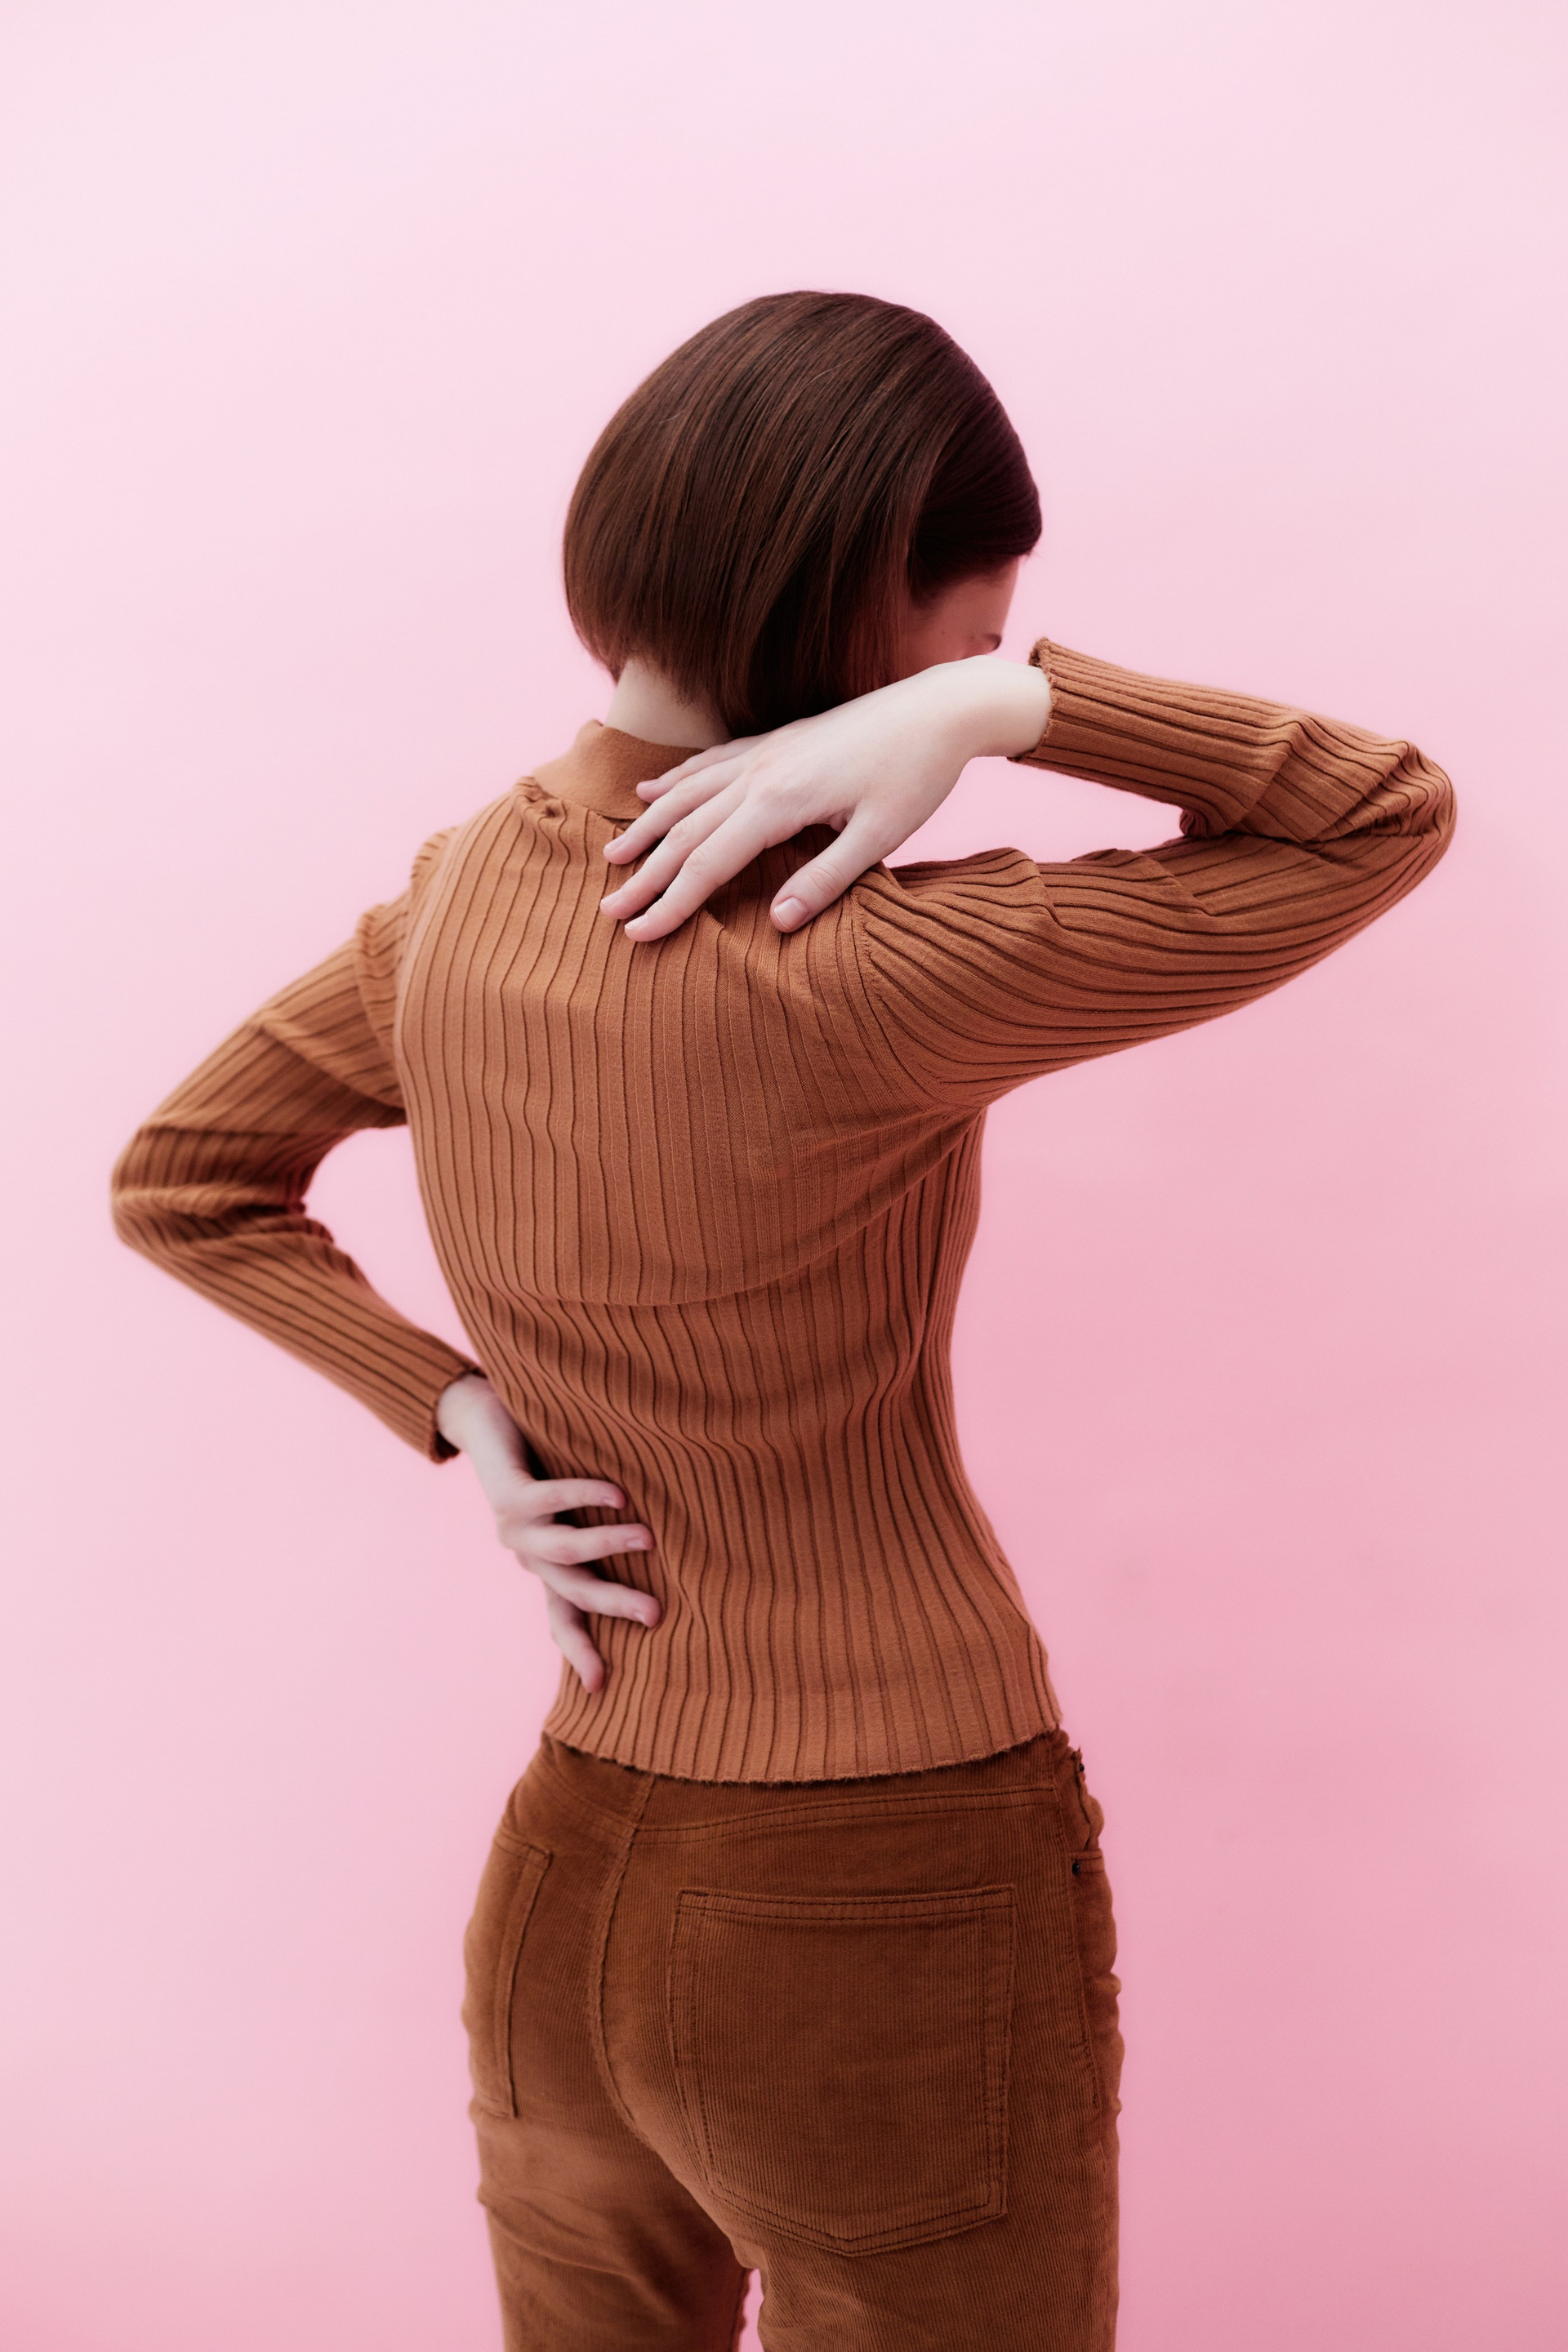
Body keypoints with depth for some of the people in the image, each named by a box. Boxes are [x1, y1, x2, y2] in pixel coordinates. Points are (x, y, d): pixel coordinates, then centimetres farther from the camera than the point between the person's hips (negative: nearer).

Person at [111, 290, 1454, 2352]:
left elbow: (180, 1185, 12)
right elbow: (1389, 818, -16)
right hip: (887, 1920, -7)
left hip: (564, 1881, 7)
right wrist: (1003, 705, -22)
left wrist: (461, 1417, 2)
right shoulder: (843, 981, -24)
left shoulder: (467, 891, -3)